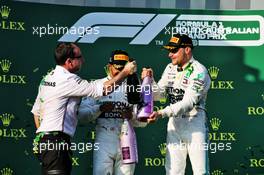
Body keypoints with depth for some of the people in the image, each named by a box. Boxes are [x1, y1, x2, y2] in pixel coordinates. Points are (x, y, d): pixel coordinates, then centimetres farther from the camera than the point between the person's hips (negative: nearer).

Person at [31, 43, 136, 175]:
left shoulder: (47, 78, 17)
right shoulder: (68, 79, -13)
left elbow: (36, 111, 22)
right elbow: (103, 89, -15)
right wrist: (125, 72, -3)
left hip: (43, 139, 10)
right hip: (56, 141, -10)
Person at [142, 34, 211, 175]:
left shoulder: (199, 72, -14)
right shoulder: (170, 68, 9)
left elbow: (188, 103, -23)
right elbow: (157, 94, 10)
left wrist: (162, 113, -32)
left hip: (195, 125, -6)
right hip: (174, 125, 6)